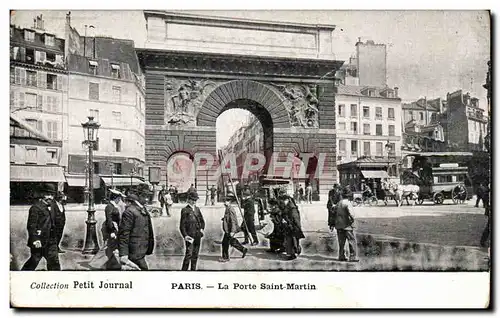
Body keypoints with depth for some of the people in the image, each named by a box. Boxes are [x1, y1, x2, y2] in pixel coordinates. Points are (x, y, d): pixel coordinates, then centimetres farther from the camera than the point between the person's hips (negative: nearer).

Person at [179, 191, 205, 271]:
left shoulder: (197, 209, 14)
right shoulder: (185, 210, -4)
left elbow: (202, 221, 25)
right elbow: (182, 225, -7)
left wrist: (202, 228, 7)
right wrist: (185, 235, -18)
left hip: (198, 235, 6)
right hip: (190, 235, -6)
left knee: (195, 255, 10)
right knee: (189, 254, -11)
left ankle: (193, 270, 18)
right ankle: (184, 270, -5)